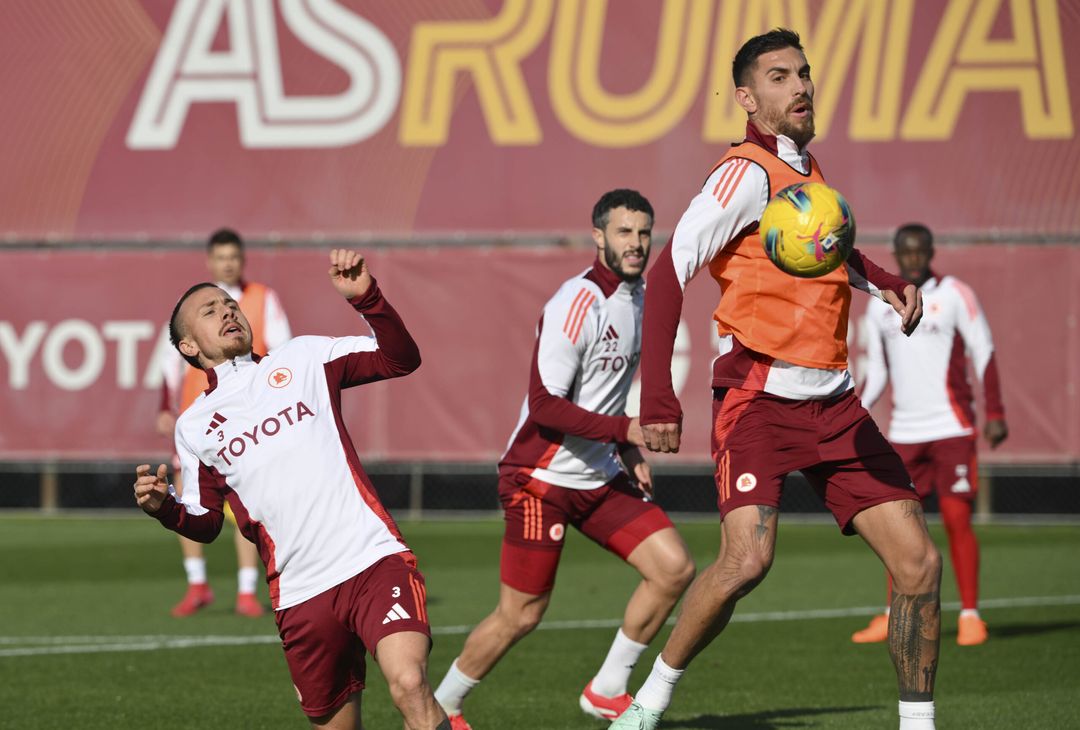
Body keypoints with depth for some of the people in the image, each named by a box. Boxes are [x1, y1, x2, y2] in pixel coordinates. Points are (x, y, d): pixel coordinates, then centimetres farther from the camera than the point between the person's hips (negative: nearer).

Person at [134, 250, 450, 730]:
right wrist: (163, 507, 0)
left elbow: (401, 359, 6)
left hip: (375, 562, -2)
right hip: (300, 596, 2)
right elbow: (205, 523, 21)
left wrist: (366, 298, -9)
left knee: (409, 686, -26)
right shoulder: (193, 426, 16)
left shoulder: (302, 358, 12)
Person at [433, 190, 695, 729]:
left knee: (674, 568, -6)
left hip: (600, 476, 8)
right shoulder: (578, 303, -19)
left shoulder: (637, 297, 9)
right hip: (541, 477, -8)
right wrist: (627, 430, -26)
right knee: (520, 615, -4)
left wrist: (628, 455, 14)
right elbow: (545, 404, -24)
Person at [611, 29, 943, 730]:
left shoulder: (808, 171, 15)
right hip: (760, 398, -8)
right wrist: (659, 397, -26)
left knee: (919, 559, -1)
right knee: (747, 558, -24)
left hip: (834, 402, 8)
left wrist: (889, 285, 15)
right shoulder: (749, 172, -9)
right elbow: (670, 271, -17)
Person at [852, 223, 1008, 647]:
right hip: (904, 432, 4)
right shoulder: (880, 306, 11)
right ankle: (894, 617, 10)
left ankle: (970, 616, -1)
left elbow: (984, 354, -2)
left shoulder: (954, 295, -1)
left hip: (951, 428, -4)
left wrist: (995, 414, -9)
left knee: (956, 517, -8)